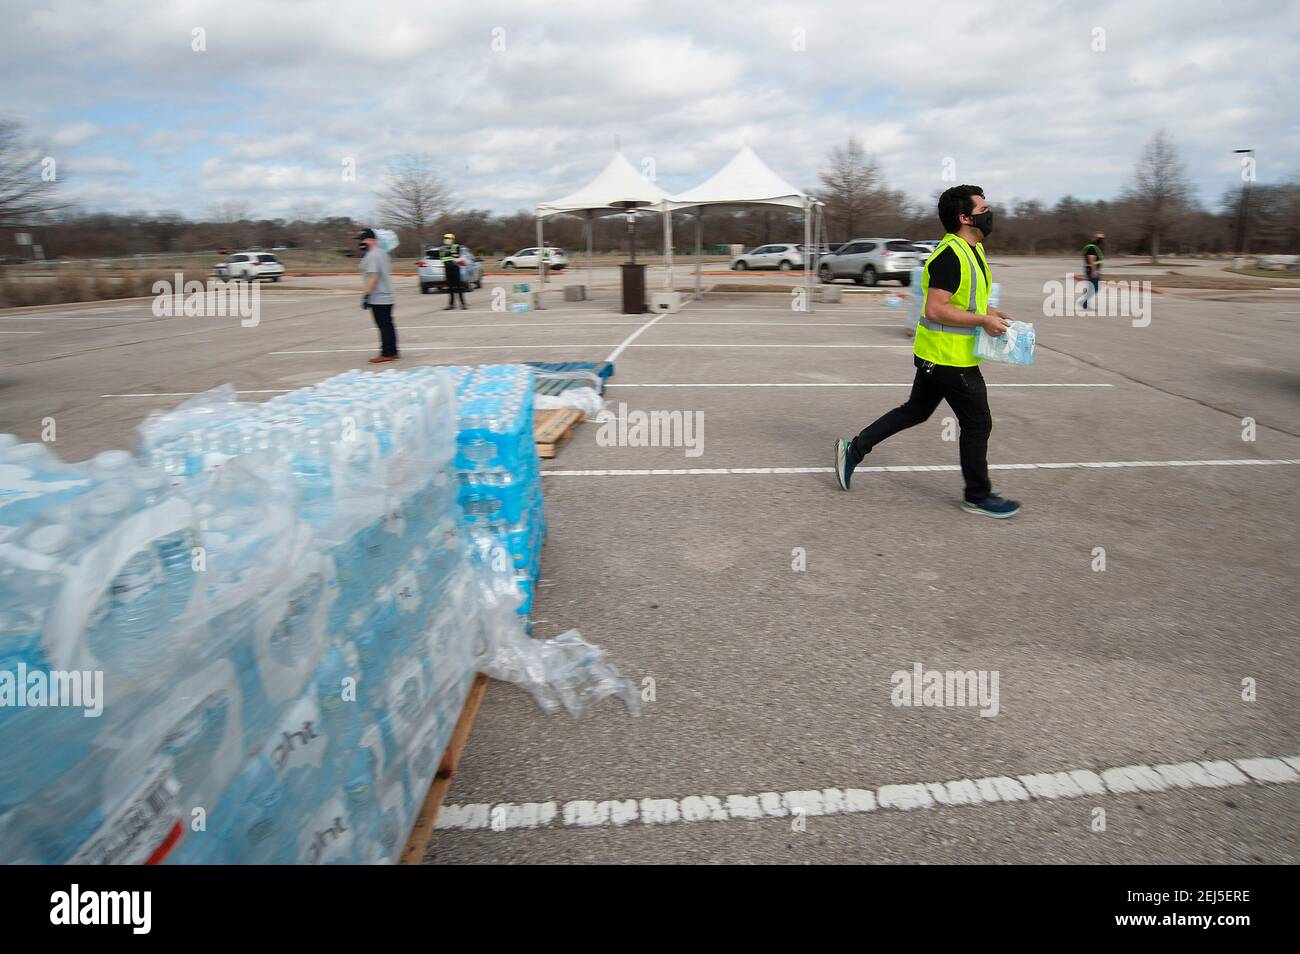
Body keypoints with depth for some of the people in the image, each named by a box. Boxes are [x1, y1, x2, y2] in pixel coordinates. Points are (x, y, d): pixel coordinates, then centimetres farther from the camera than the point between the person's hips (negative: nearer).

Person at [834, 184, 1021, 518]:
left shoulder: (973, 249, 12)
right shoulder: (950, 256, -22)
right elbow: (935, 310, -28)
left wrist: (989, 311, 9)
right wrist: (983, 321, -24)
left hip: (936, 356, 10)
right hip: (951, 358, -10)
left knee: (916, 411, 19)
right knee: (977, 423, 2)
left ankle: (854, 449, 23)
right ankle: (978, 496, 18)